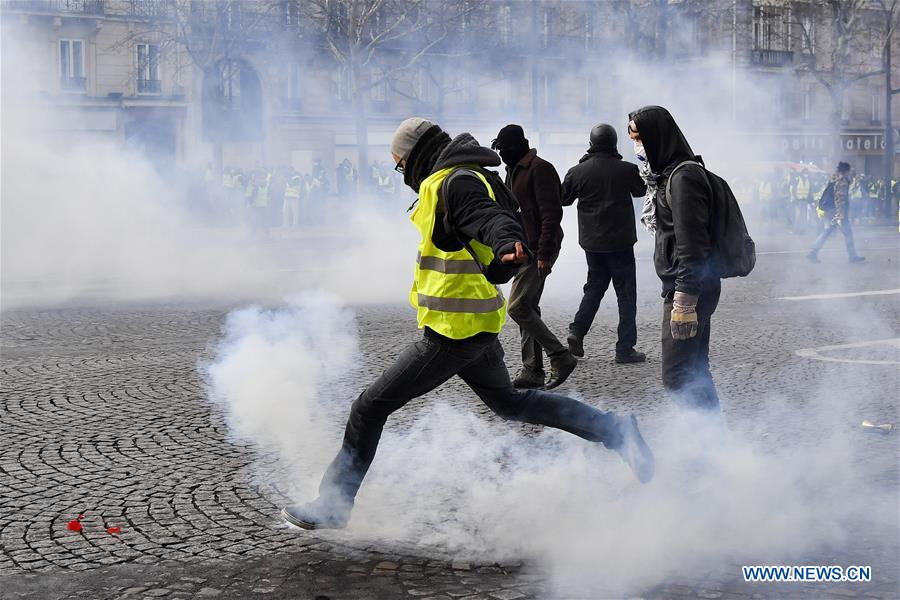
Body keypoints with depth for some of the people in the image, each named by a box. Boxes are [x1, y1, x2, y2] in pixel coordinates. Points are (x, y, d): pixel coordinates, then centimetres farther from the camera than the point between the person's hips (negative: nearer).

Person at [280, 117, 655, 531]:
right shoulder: (463, 179, 15)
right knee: (509, 403, 26)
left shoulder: (453, 184, -16)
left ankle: (332, 505, 4)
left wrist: (511, 245, -56)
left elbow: (491, 218, -37)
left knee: (370, 407, -3)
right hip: (480, 325, 11)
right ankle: (615, 430, 23)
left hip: (453, 333, -11)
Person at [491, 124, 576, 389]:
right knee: (526, 308, 10)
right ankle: (532, 370, 15)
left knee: (518, 307, -14)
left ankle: (561, 356, -6)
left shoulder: (539, 169, -13)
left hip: (537, 250, -10)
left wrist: (544, 253, -24)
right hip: (523, 249, 10)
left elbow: (551, 213, -20)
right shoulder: (514, 170, 18)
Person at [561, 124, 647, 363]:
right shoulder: (627, 170, -11)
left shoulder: (577, 171, -6)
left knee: (595, 285, 21)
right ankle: (625, 348, 3)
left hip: (591, 241, 3)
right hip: (620, 242, -3)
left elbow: (563, 199, 10)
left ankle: (577, 331, 6)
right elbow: (641, 190, 8)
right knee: (626, 293, 4)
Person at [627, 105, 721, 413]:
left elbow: (691, 246, -22)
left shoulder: (683, 177, -17)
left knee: (676, 376, -8)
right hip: (695, 291, 10)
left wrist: (684, 301, -24)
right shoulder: (671, 172, 15)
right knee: (695, 371, 16)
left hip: (687, 291, -10)